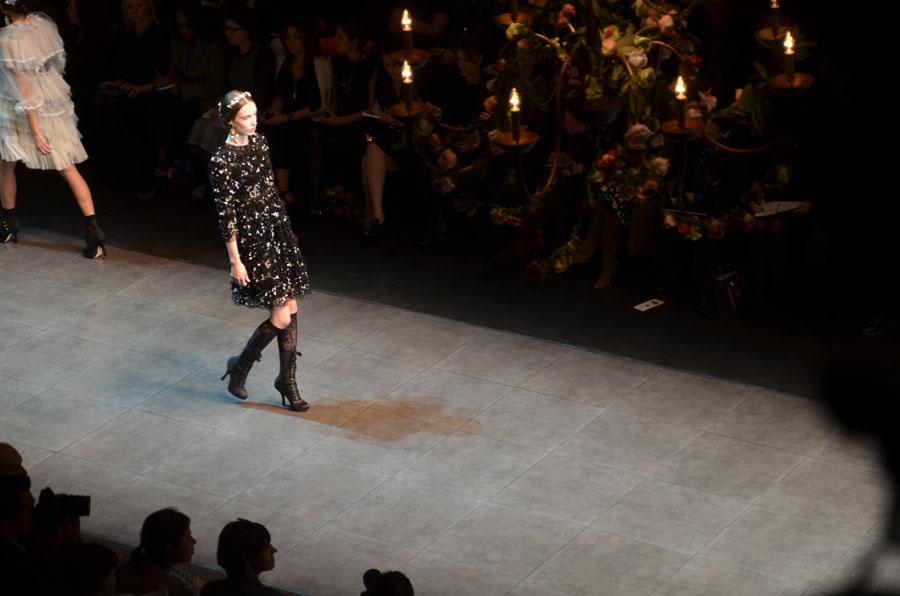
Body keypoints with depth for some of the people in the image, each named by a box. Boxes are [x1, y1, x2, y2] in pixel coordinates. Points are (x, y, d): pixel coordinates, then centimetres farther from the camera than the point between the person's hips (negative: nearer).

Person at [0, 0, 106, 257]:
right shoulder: (44, 22, -6)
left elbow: (23, 88, -22)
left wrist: (35, 132, -19)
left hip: (22, 113, -5)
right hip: (57, 105, 5)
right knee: (68, 168, 4)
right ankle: (93, 229, -7)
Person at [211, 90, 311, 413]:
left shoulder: (259, 143, 5)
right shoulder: (223, 161, -18)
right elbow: (226, 215, -16)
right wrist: (235, 261, -15)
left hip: (278, 231, 7)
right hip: (252, 240, -7)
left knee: (290, 308, 9)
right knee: (281, 317, -5)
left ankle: (287, 379, 22)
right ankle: (239, 367, 17)